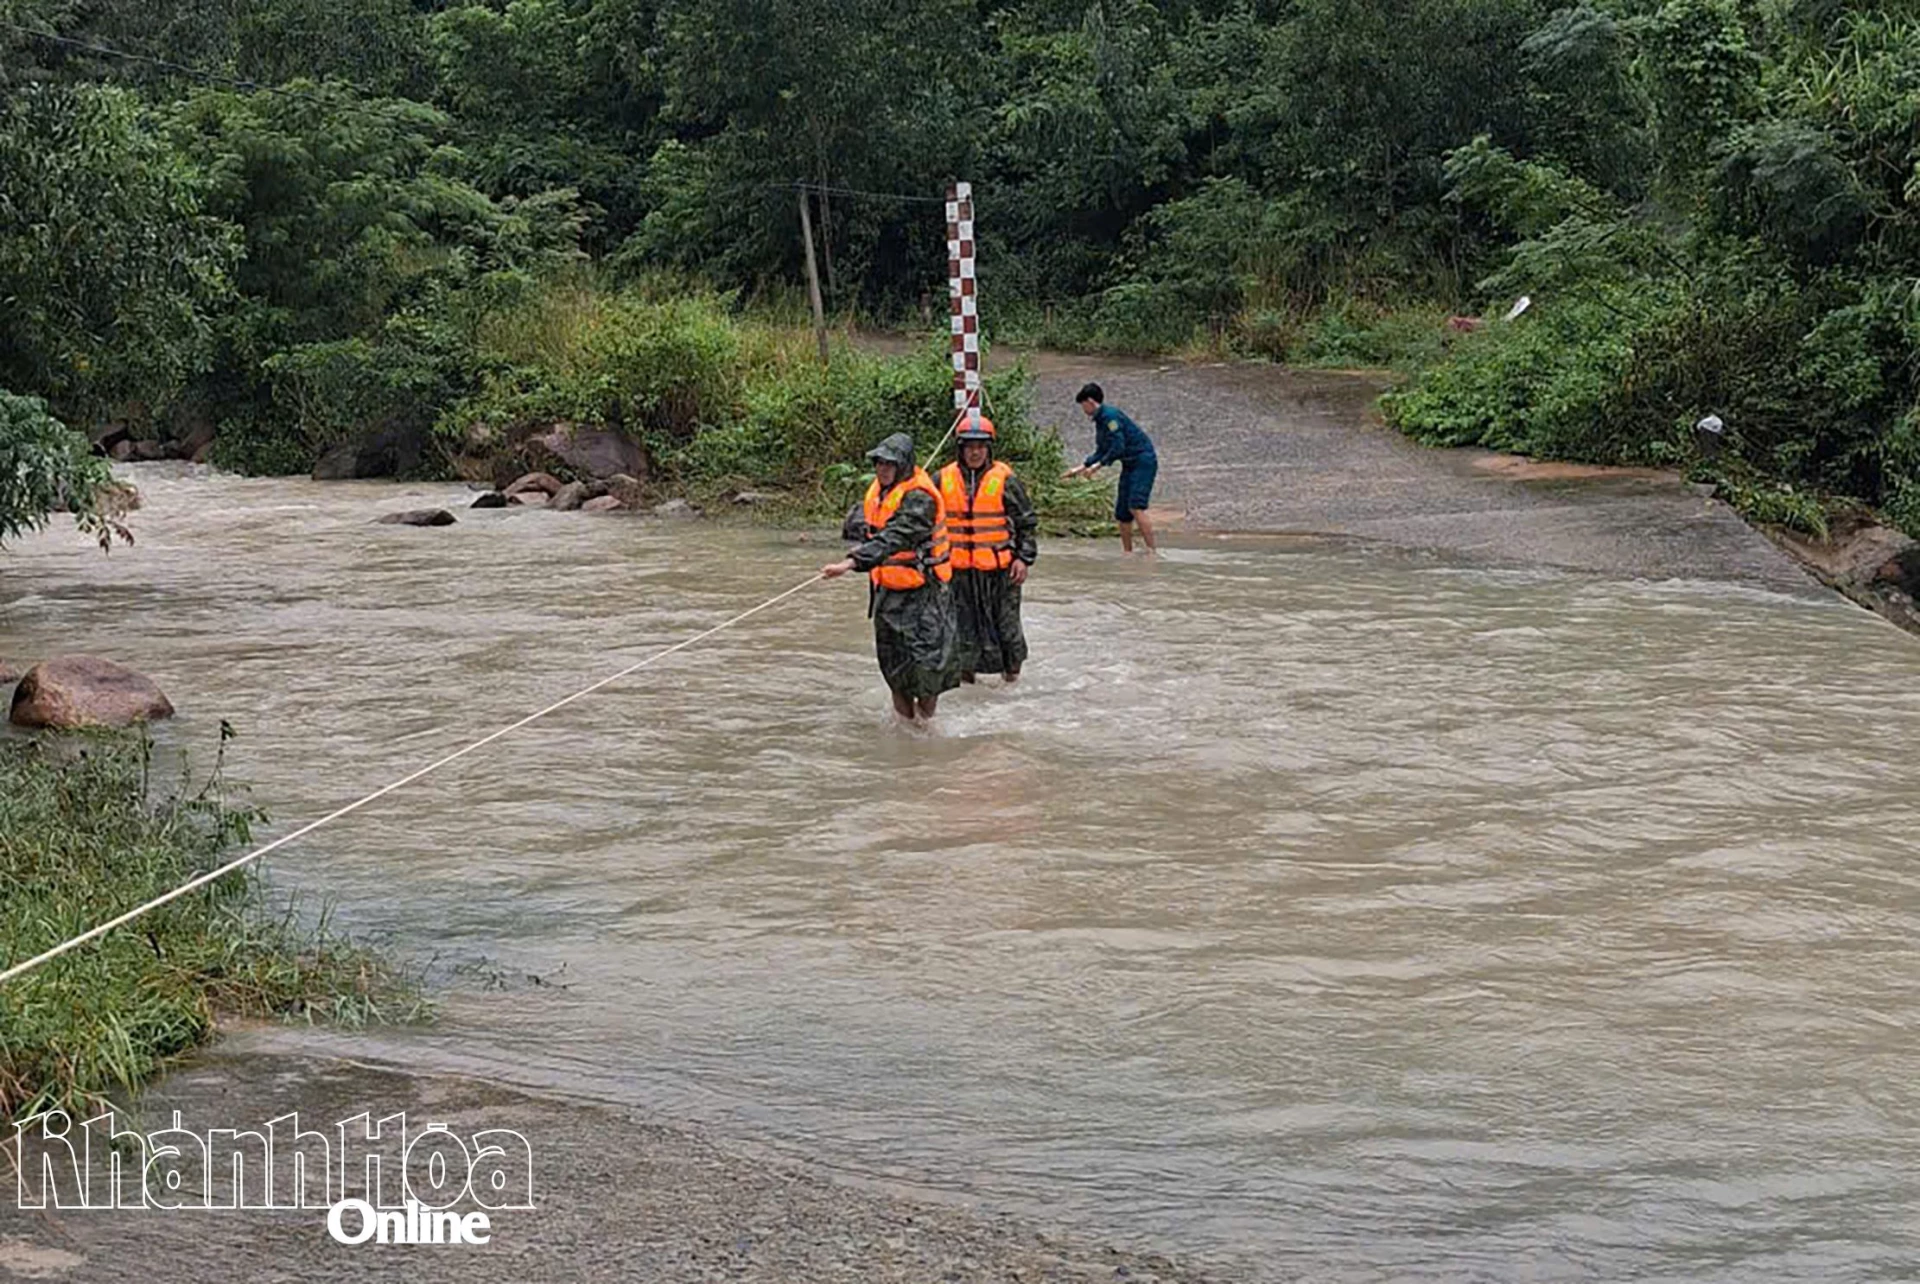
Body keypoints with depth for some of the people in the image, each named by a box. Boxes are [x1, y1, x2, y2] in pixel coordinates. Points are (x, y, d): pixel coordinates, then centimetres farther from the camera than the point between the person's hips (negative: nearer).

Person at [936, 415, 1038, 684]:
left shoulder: (1005, 479, -3)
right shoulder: (944, 480, 5)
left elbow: (1027, 522, 3)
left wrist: (1024, 558, -4)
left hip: (998, 568, -2)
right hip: (959, 570, 2)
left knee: (1005, 619, 7)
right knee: (963, 620, 7)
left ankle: (1012, 667, 25)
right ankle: (965, 670, 19)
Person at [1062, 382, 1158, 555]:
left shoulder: (1110, 416, -15)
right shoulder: (1100, 420, 15)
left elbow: (1118, 447, -22)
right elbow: (1102, 452, 22)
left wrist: (1097, 466, -18)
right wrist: (1080, 469, 22)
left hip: (1143, 461, -10)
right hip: (1130, 465, 10)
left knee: (1136, 507, -22)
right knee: (1122, 513, 8)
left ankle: (1151, 552, -26)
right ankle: (1128, 552, 16)